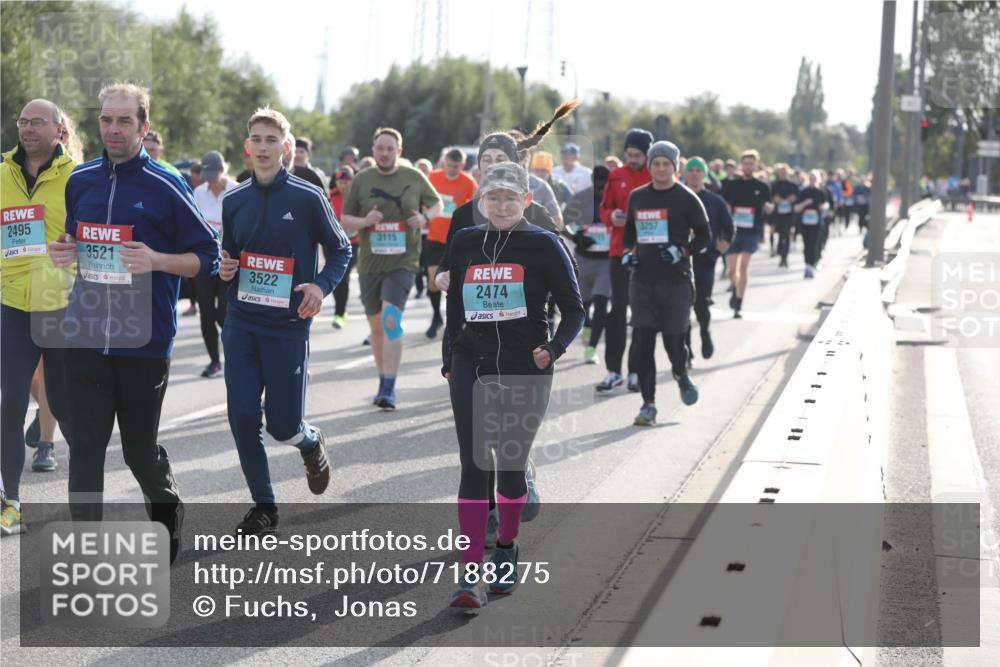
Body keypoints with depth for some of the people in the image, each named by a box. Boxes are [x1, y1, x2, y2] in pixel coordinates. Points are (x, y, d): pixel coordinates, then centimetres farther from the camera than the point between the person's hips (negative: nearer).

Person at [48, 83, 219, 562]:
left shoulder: (166, 186, -6)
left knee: (140, 450, 9)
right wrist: (63, 253, 1)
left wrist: (157, 260, -20)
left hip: (144, 341, -3)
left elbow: (207, 257, -3)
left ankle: (168, 513, 38)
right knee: (84, 449, -1)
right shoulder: (80, 181, 8)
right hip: (86, 337, 3)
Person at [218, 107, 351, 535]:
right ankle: (263, 507, 15)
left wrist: (322, 285, -14)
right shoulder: (234, 201, 7)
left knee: (283, 426, -1)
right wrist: (222, 270, -3)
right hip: (240, 325, 4)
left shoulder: (308, 198, -5)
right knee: (242, 419, -2)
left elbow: (341, 250, 3)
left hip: (288, 327, -3)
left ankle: (311, 442, 36)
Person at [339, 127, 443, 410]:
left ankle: (389, 389, -19)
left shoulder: (414, 177, 3)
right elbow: (345, 220, 8)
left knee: (391, 320, -18)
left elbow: (437, 203, 16)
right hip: (370, 263, 3)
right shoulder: (361, 180, 5)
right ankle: (384, 381, 28)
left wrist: (426, 218, -5)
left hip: (403, 262, -3)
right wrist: (365, 221, -13)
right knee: (376, 326, 11)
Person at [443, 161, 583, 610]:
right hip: (471, 366, 2)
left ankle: (506, 550, 34)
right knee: (474, 464, -8)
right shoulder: (464, 244, 8)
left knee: (511, 464, 8)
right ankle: (471, 575, -12)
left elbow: (573, 310, -1)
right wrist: (449, 362, 12)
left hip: (526, 369, -2)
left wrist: (555, 349, -17)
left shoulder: (543, 245, -3)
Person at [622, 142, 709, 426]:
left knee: (673, 338, 1)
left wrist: (682, 251, -13)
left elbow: (704, 236, 2)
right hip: (642, 279, 3)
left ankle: (681, 373, 36)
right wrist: (628, 252, 6)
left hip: (676, 280, -3)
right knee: (643, 343, -1)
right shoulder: (637, 197, 11)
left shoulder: (687, 198, -1)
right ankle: (648, 404, 5)